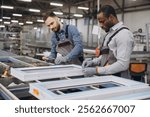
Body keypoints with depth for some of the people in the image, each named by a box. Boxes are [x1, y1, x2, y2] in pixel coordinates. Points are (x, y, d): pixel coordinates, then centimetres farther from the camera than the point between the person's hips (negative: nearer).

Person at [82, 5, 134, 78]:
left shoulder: (124, 34, -15)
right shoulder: (109, 33, 11)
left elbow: (122, 64, -21)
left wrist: (96, 70, -23)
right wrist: (93, 62, 3)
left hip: (117, 79, -7)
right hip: (106, 76, 7)